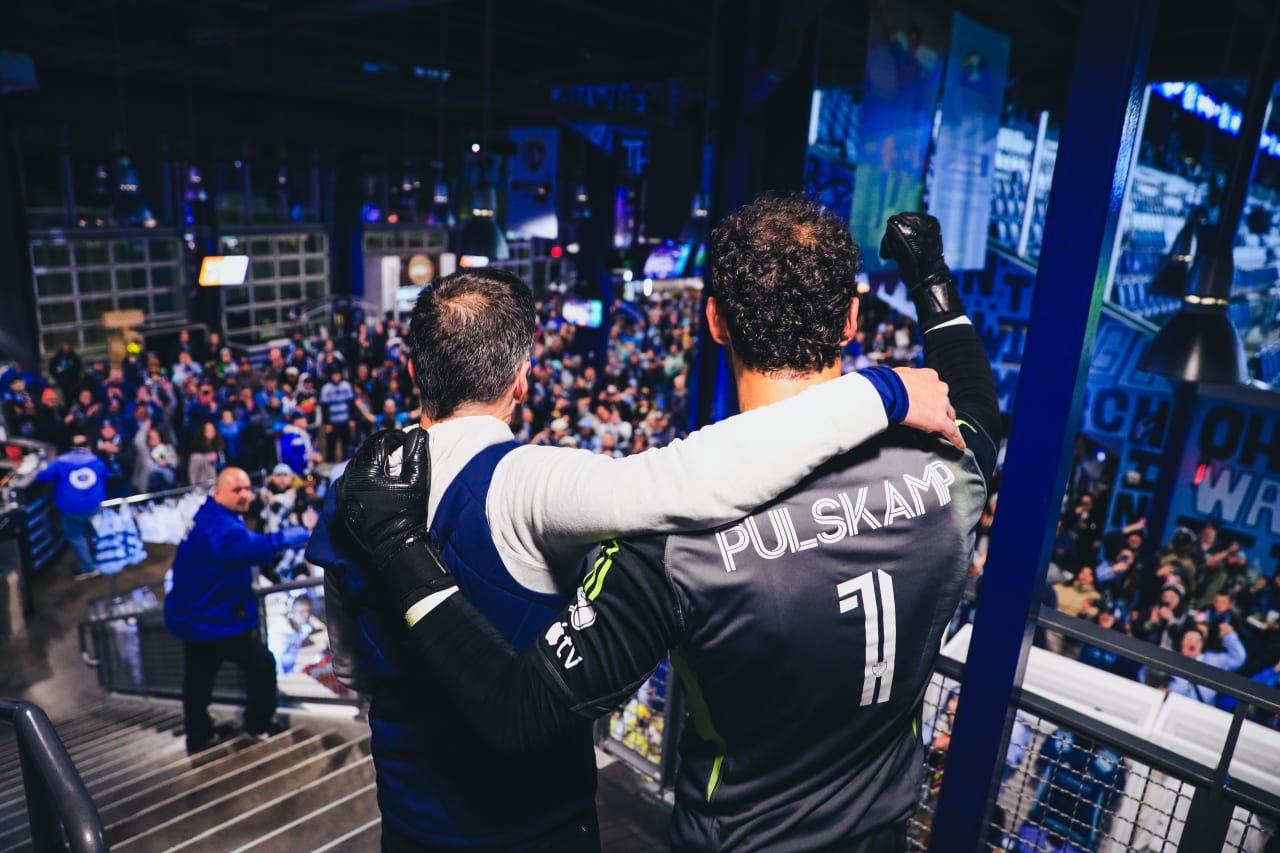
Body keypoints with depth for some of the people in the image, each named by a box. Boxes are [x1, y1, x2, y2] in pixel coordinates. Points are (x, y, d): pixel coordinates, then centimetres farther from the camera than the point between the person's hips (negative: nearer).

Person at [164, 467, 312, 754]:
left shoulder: (210, 518, 10)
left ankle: (198, 741, 36)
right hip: (211, 619, -11)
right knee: (262, 663, 2)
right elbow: (251, 546, -46)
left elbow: (242, 548, 9)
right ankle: (260, 727, 17)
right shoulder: (218, 525, -28)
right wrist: (301, 533, -46)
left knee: (198, 684, 21)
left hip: (196, 616, 11)